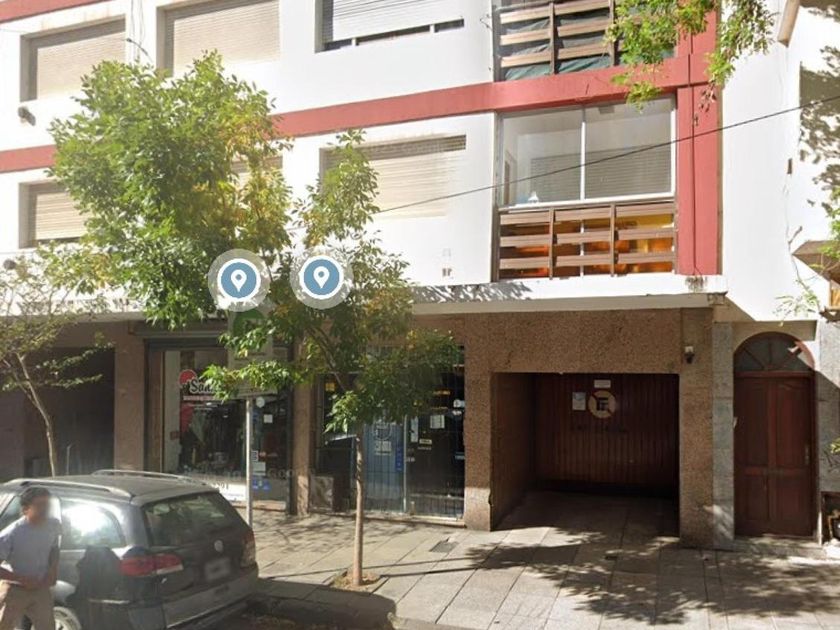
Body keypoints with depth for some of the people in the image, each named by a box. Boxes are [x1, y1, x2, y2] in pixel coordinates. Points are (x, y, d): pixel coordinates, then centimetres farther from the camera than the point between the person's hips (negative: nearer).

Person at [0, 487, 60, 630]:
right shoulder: (12, 534, -27)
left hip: (40, 588, 5)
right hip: (14, 590, -4)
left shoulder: (53, 526, -10)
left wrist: (53, 568, -7)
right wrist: (22, 579, -25)